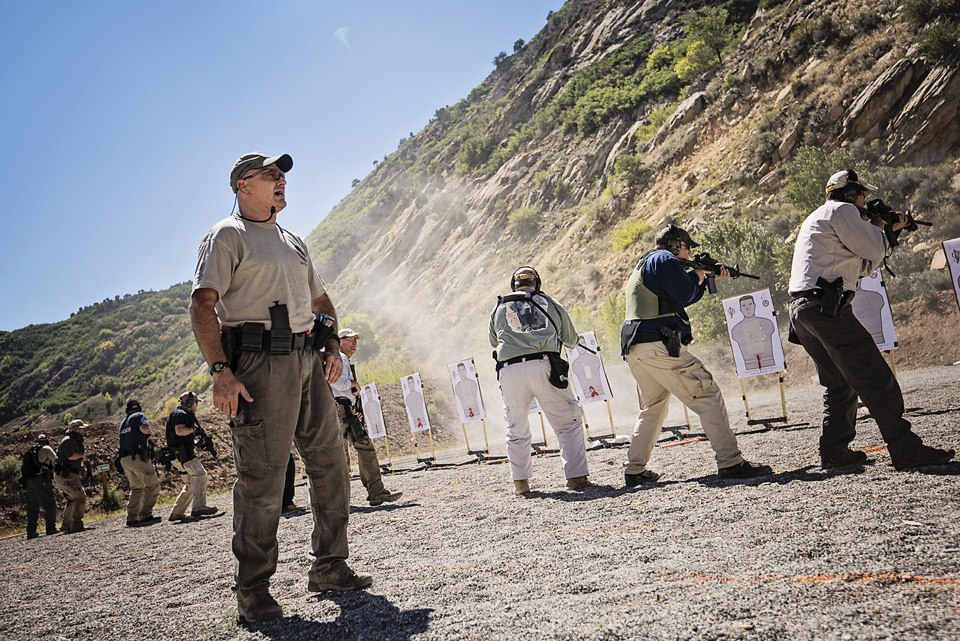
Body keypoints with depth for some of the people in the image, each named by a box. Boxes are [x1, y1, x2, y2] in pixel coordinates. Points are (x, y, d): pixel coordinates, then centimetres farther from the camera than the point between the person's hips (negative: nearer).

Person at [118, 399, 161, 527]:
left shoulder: (123, 422, 24)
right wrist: (150, 434, 3)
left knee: (136, 488, 18)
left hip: (124, 459, 8)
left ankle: (132, 518, 14)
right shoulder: (139, 416, 2)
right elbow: (144, 428, -17)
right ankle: (145, 515, -15)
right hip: (137, 457, -8)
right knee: (152, 485, -6)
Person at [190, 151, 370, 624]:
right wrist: (220, 372, -20)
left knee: (330, 465, 9)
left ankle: (330, 568, 22)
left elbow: (320, 301, 30)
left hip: (308, 362, 8)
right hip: (261, 363, -8)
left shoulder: (294, 243, 23)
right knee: (262, 477, -7)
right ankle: (253, 592, 6)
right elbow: (202, 305, -10)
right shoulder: (228, 236, 0)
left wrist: (333, 347, 12)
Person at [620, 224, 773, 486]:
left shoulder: (644, 263, 27)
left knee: (652, 408, 19)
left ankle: (634, 471, 17)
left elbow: (680, 298, 29)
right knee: (708, 395, -5)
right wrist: (698, 275, 9)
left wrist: (707, 279, 22)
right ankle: (730, 463, -9)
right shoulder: (665, 259, -2)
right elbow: (684, 295, -10)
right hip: (658, 344, -10)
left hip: (633, 348, 10)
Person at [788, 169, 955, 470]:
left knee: (839, 382, 16)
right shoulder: (841, 210, 0)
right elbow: (874, 249, -5)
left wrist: (890, 231, 27)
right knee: (875, 378, -8)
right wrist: (879, 227, 15)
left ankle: (834, 452, 15)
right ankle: (906, 450, -7)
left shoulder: (818, 217, 29)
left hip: (800, 310, 10)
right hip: (825, 306, -10)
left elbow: (864, 266, 29)